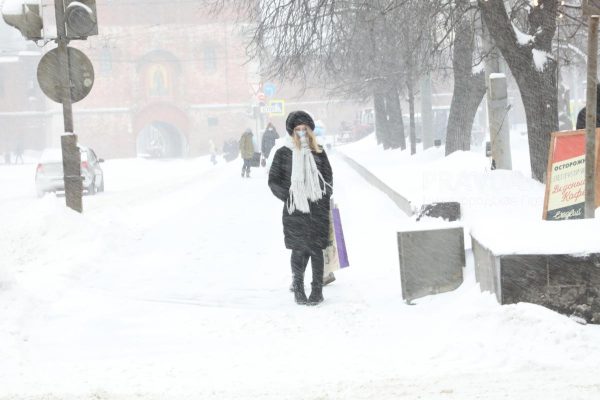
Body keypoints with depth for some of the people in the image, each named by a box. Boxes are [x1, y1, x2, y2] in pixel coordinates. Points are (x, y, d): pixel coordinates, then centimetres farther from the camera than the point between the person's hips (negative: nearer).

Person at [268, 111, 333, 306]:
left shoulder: (318, 153, 9)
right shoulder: (283, 154, 2)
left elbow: (328, 178, 17)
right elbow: (274, 181, 4)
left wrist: (323, 198, 3)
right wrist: (289, 197, -5)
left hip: (317, 209, 2)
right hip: (294, 211, -2)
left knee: (316, 249, 1)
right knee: (299, 250, -1)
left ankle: (317, 289, 8)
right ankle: (298, 288, 12)